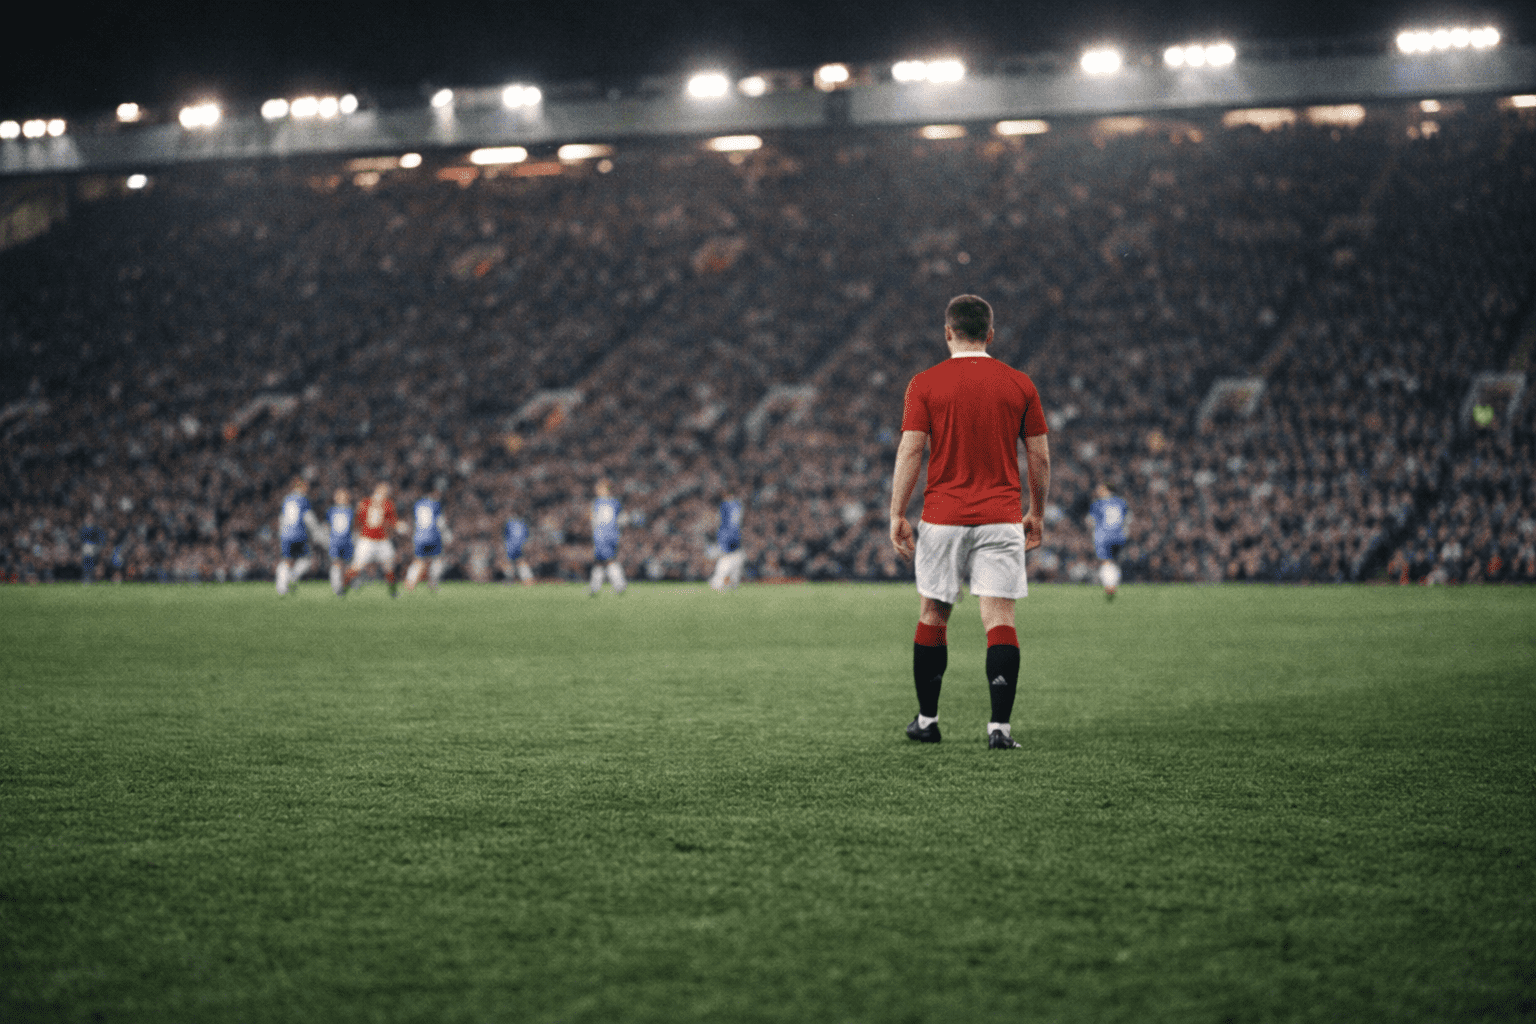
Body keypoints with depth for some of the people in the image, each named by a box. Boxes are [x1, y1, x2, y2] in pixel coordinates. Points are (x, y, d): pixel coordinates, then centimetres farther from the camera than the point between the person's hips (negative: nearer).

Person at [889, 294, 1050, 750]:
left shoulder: (925, 384, 0)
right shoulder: (1020, 384, 4)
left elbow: (910, 450, -6)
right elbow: (1040, 457, 5)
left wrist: (897, 515, -2)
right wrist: (1036, 513, 17)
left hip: (942, 519, 0)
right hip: (1001, 518, 0)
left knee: (932, 617, 13)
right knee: (999, 619, -3)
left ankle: (927, 720, 19)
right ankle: (1000, 726, -12)